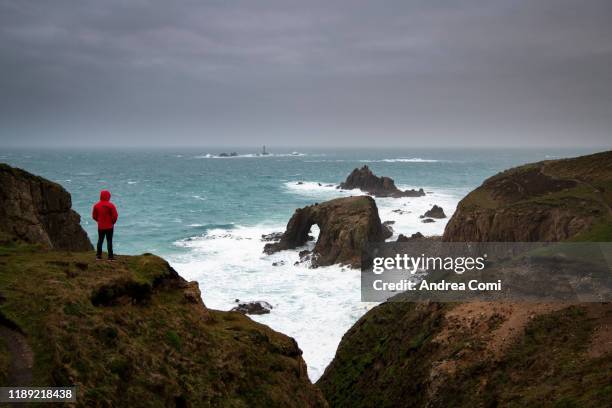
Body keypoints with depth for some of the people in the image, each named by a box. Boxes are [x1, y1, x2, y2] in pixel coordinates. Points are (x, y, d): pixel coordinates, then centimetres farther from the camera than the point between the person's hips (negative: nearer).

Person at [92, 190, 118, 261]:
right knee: (109, 241, 2)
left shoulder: (96, 205, -4)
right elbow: (115, 216, -13)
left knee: (100, 240, 14)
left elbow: (94, 216, 3)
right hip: (109, 226, -3)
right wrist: (113, 222, 6)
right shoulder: (111, 205, -14)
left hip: (100, 226, 3)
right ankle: (110, 256, 1)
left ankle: (98, 255, 17)